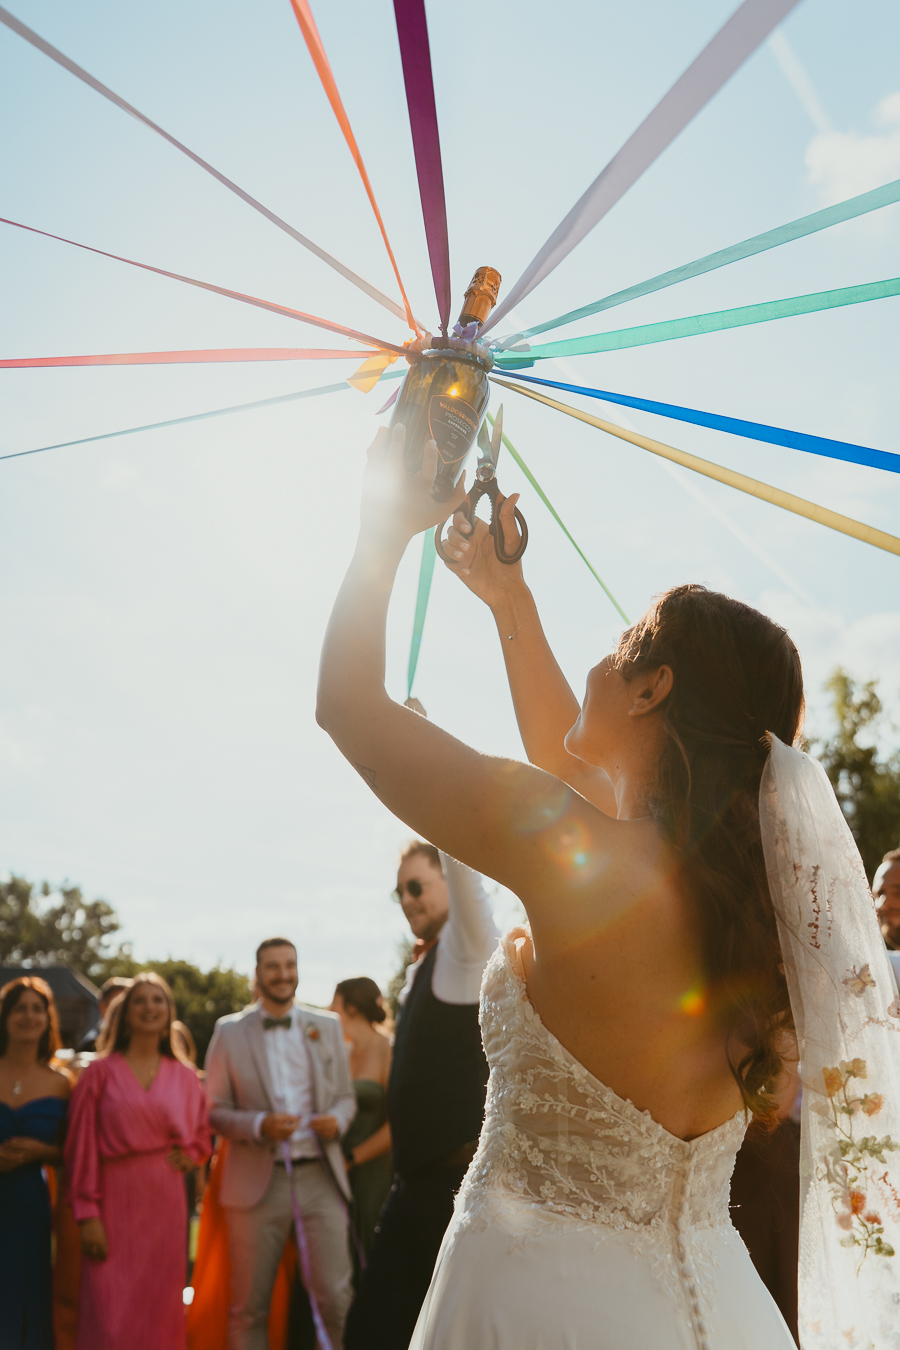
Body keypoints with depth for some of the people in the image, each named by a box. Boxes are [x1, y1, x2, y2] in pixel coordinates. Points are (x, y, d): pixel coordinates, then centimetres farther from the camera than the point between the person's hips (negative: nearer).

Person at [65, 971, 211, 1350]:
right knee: (110, 1319, -5)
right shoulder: (100, 1073, 2)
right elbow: (81, 1147, -1)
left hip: (165, 1202, 3)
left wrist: (190, 1155, 2)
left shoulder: (185, 1077, 10)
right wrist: (87, 1215, -7)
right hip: (114, 1203, -2)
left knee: (161, 1312, 4)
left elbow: (201, 1133, 24)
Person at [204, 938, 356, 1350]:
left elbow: (346, 1096, 14)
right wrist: (259, 1126, -16)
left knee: (337, 1297, -3)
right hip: (259, 1181, -1)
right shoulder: (229, 1032, 3)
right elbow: (215, 1110, 1)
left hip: (320, 1176, 1)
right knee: (249, 1306, 7)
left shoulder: (327, 1026, 10)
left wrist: (337, 1119, -9)